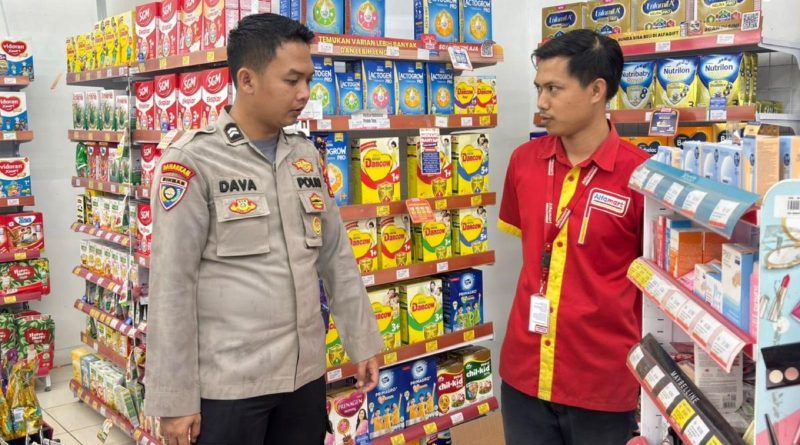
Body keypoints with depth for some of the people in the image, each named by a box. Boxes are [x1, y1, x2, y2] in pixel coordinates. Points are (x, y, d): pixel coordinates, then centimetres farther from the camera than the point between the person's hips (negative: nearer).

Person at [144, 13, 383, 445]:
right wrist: (174, 397, -11)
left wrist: (363, 341, 12)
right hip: (228, 382, -5)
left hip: (306, 374, 5)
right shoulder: (193, 161, -10)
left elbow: (337, 256, 12)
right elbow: (171, 285, -11)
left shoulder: (306, 156, 7)